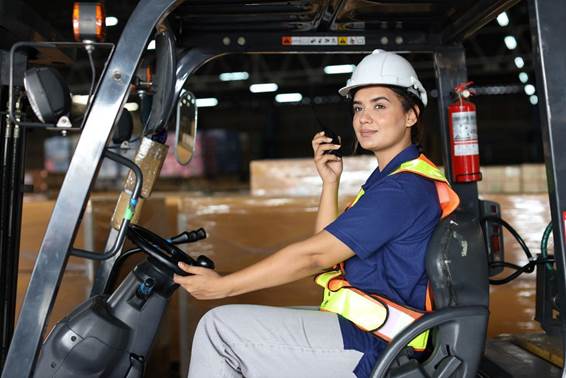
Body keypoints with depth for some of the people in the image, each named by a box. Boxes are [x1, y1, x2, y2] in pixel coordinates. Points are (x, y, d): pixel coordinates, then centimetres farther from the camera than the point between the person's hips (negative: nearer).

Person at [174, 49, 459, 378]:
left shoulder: (405, 187, -18)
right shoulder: (388, 178, 15)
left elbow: (313, 256, -20)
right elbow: (328, 255, 13)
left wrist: (221, 286, -15)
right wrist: (330, 182, 4)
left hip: (370, 349, -10)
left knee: (219, 328, -10)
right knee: (228, 324, 14)